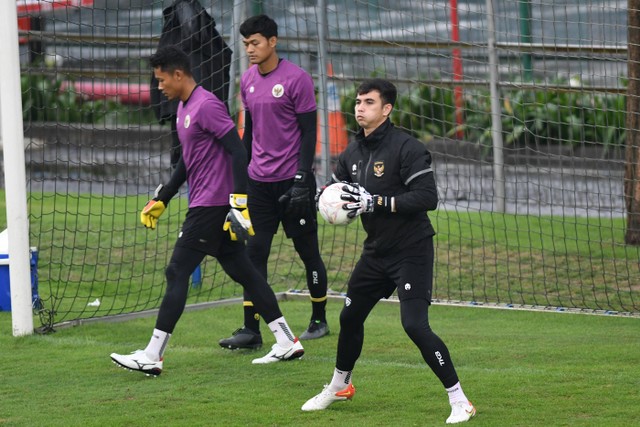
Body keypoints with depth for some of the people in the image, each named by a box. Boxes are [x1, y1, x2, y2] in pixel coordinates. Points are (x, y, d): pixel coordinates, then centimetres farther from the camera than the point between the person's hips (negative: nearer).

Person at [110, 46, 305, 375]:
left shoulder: (206, 106, -15)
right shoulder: (184, 108, 16)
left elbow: (238, 151, -20)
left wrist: (240, 203, -24)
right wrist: (161, 199, 27)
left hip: (211, 207, -10)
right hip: (204, 204, 10)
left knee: (177, 272, -8)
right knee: (242, 271, 11)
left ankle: (152, 356, -8)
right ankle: (286, 342, 14)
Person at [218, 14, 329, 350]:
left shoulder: (297, 79, -10)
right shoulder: (247, 81, 9)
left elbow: (309, 133, -10)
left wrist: (301, 180, -16)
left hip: (291, 180, -5)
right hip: (259, 181, 5)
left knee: (307, 251, 5)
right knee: (254, 252, -2)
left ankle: (319, 320, 21)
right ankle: (251, 329, -4)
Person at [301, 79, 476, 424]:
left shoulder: (407, 148, -17)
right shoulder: (352, 154, 7)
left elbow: (428, 197, -25)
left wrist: (376, 202, -28)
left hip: (411, 250, -8)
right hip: (376, 250, 8)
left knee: (415, 325, -18)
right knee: (350, 317, 19)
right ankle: (339, 386, 42)